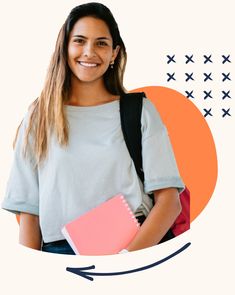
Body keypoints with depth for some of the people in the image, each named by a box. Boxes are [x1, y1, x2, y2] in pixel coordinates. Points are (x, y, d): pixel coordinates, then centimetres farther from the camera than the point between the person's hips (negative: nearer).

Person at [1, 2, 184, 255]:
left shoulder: (140, 112, 9)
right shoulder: (38, 118, 13)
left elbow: (169, 200, 1)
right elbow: (28, 209, 10)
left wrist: (129, 257, -12)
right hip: (57, 252, 1)